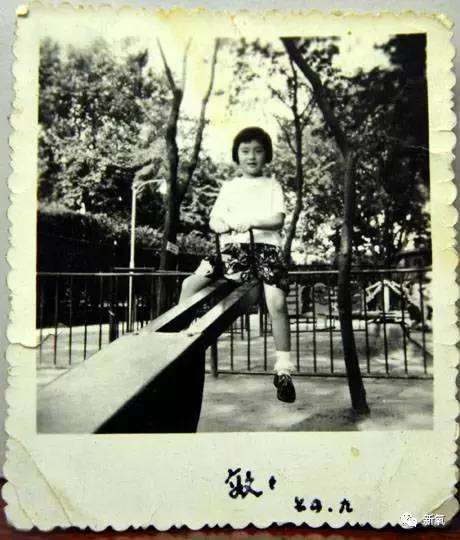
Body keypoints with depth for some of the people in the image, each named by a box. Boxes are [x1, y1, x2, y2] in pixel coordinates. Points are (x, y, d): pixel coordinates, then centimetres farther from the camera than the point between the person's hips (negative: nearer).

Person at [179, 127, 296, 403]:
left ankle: (284, 371, -12)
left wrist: (249, 221, -14)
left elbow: (278, 219, 1)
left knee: (277, 303, -23)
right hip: (234, 247, 3)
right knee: (191, 284, -19)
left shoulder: (272, 185, 16)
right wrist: (229, 225, -10)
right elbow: (214, 220, 13)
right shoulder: (229, 186, 22)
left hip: (266, 246, -2)